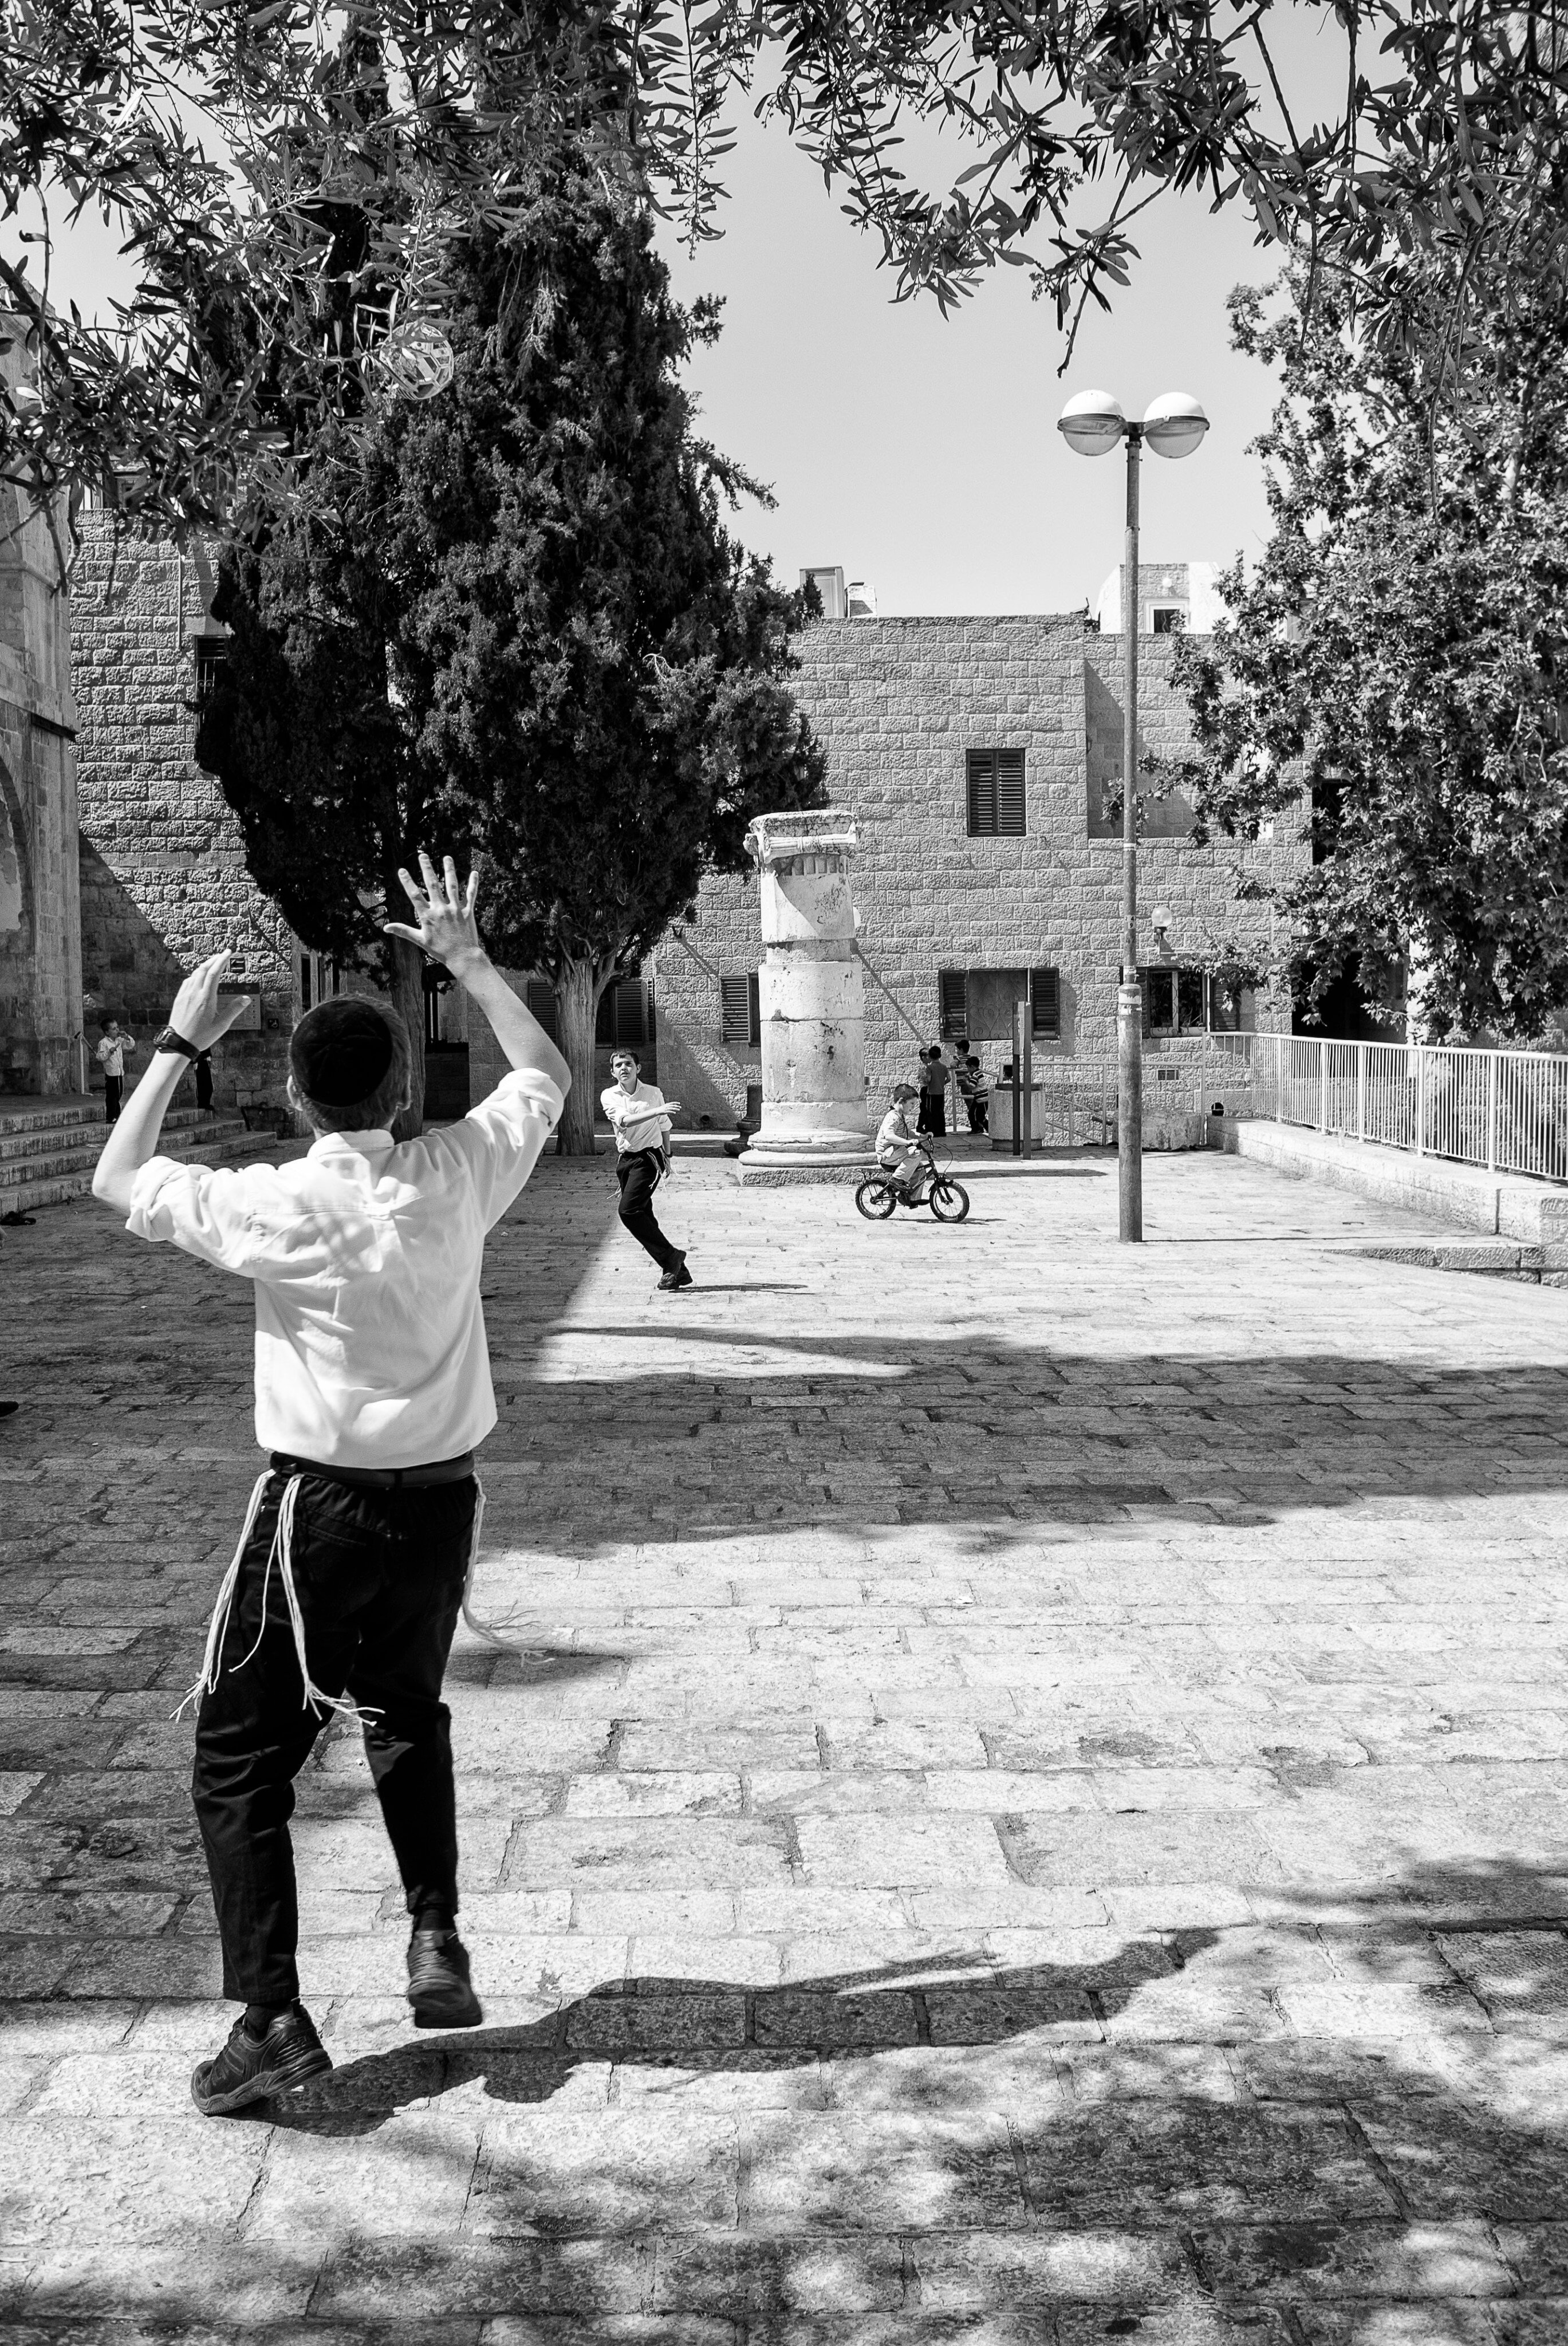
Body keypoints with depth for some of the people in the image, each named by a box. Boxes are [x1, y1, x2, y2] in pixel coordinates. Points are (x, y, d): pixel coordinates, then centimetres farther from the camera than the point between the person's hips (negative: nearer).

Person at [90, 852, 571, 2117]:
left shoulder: (272, 1205, -15)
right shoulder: (459, 1175, -8)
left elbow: (117, 1179, 2)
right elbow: (547, 1072, 11)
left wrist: (182, 1043, 6)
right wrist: (469, 959, 15)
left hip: (319, 1506, -4)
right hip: (442, 1499, 4)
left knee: (241, 1760, 9)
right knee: (408, 1716, 28)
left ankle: (270, 2019, 5)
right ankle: (438, 1943, 25)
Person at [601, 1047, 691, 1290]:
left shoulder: (654, 1093, 0)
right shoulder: (609, 1096, 1)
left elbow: (664, 1126, 15)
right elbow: (622, 1121, -19)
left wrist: (667, 1158, 20)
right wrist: (656, 1110, -29)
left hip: (649, 1157, -4)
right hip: (624, 1158, 4)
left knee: (628, 1209, -20)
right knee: (643, 1215, 4)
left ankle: (670, 1257, -9)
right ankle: (678, 1271, 13)